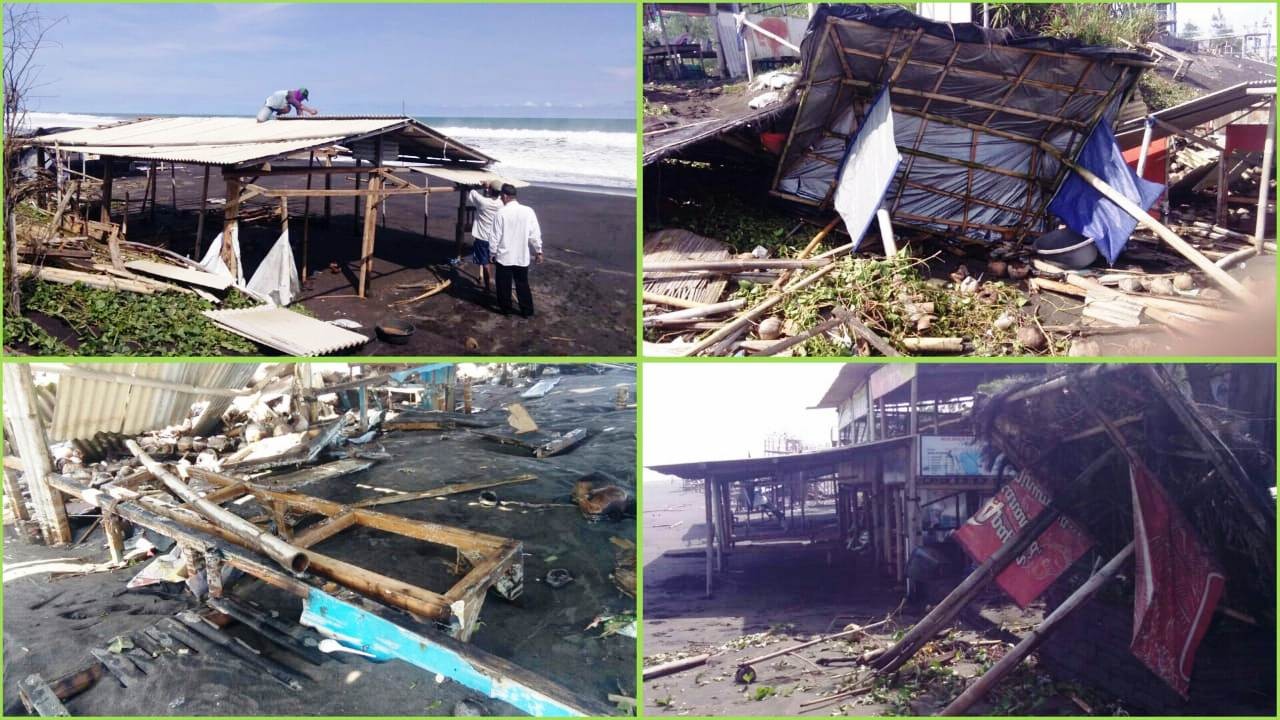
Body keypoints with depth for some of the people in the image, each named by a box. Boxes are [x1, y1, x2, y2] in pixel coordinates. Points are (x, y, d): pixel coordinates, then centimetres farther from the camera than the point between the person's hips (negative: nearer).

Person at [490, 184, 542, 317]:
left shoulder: (502, 212, -13)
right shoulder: (528, 211, -7)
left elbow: (496, 236, -9)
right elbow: (535, 234, -5)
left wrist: (493, 253, 3)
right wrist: (538, 252, 6)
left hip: (504, 256, -3)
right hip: (522, 256, 3)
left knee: (504, 284, 14)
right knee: (523, 284, 15)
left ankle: (505, 308, 25)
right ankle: (527, 311, 18)